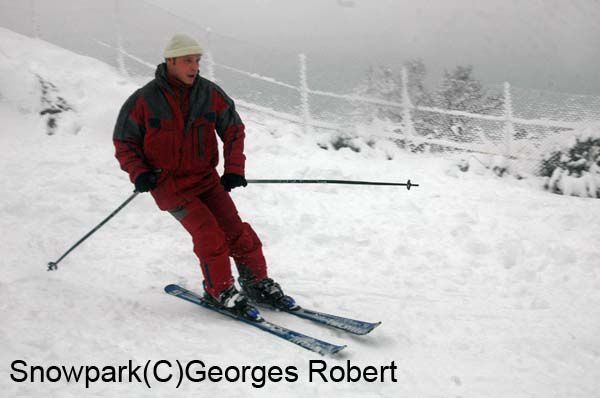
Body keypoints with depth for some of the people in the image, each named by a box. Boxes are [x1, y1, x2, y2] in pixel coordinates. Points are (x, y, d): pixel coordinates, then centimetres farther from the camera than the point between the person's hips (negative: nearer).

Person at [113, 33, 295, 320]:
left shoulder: (210, 94, -2)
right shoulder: (143, 101, -9)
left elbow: (234, 130, 9)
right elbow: (124, 142, 1)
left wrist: (234, 168, -3)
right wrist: (138, 172, -15)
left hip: (206, 178, 3)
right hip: (169, 184, -3)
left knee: (235, 229, -7)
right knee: (208, 232, -18)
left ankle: (258, 284, 10)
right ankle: (220, 292, -1)